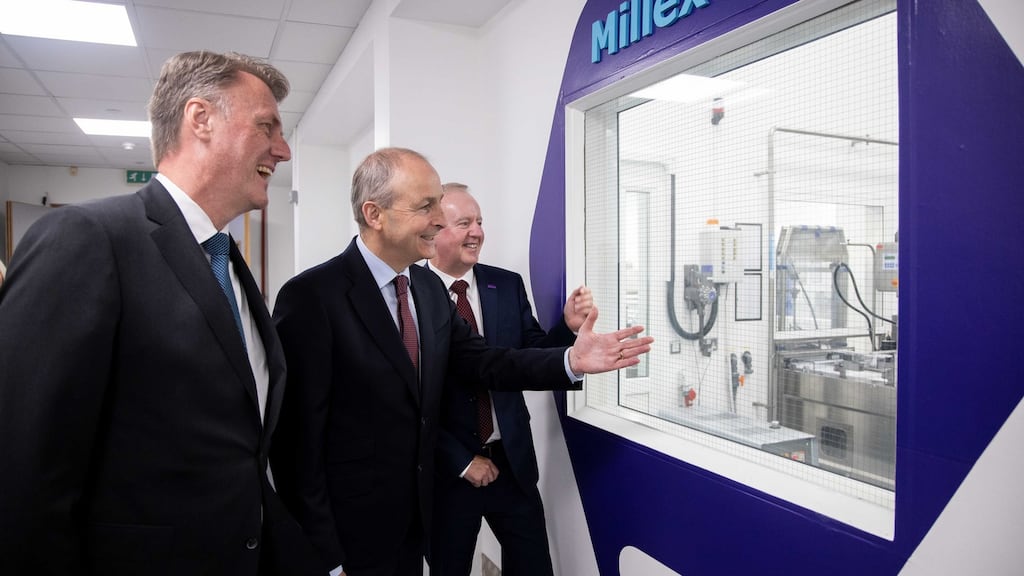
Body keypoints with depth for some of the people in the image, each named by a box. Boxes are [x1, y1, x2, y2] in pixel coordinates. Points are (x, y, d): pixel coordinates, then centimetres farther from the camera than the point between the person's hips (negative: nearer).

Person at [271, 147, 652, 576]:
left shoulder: (429, 286, 3)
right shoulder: (312, 297, -20)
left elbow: (480, 361, 4)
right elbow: (298, 439, -19)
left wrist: (571, 361, -10)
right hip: (349, 533, -6)